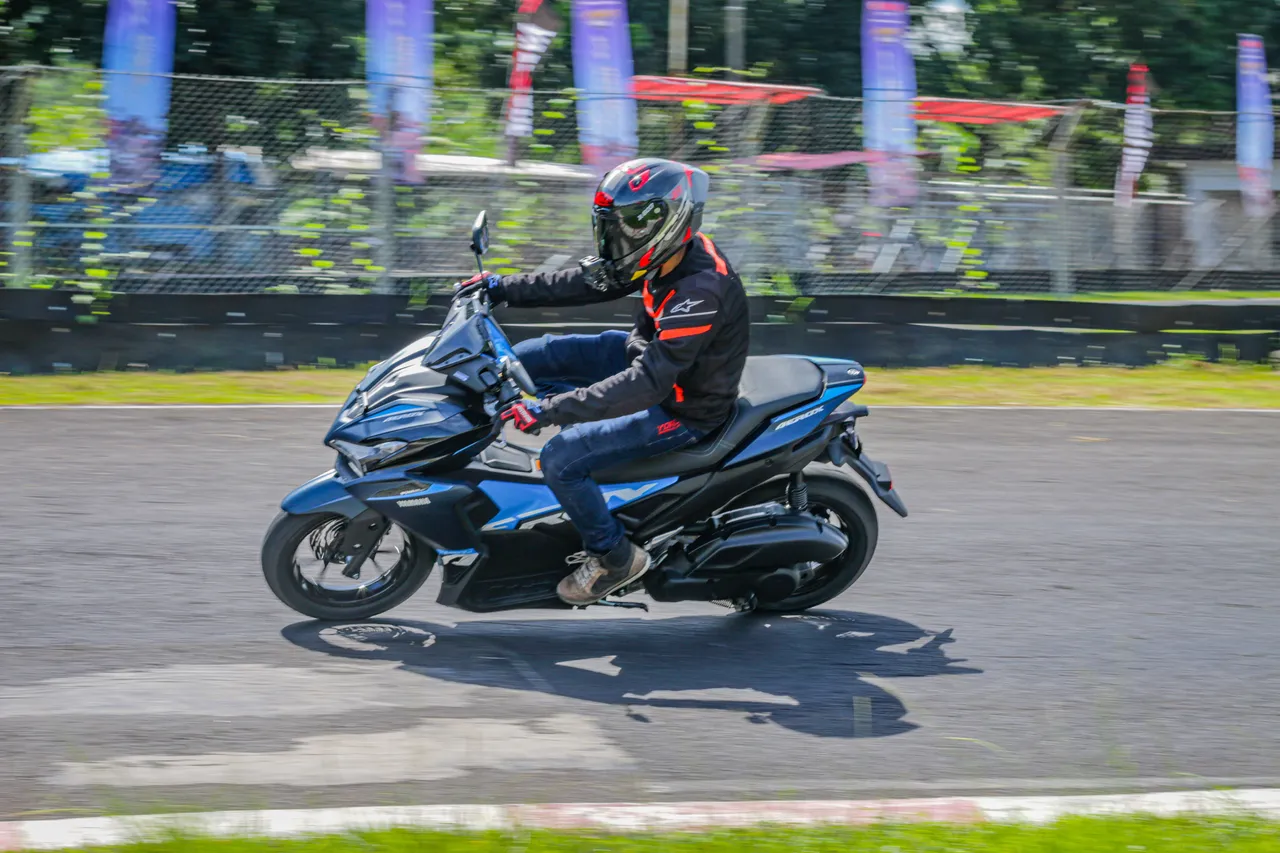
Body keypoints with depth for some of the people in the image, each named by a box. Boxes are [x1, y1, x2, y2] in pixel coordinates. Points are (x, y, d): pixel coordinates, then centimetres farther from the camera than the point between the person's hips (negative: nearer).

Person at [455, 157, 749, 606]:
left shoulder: (701, 292, -35)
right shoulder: (670, 254, -7)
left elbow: (649, 383, -39)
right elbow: (586, 282, 5)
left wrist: (549, 410, -41)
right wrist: (504, 288, 1)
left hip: (683, 410, -9)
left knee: (560, 460, -21)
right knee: (527, 358, 5)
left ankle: (616, 558, 1)